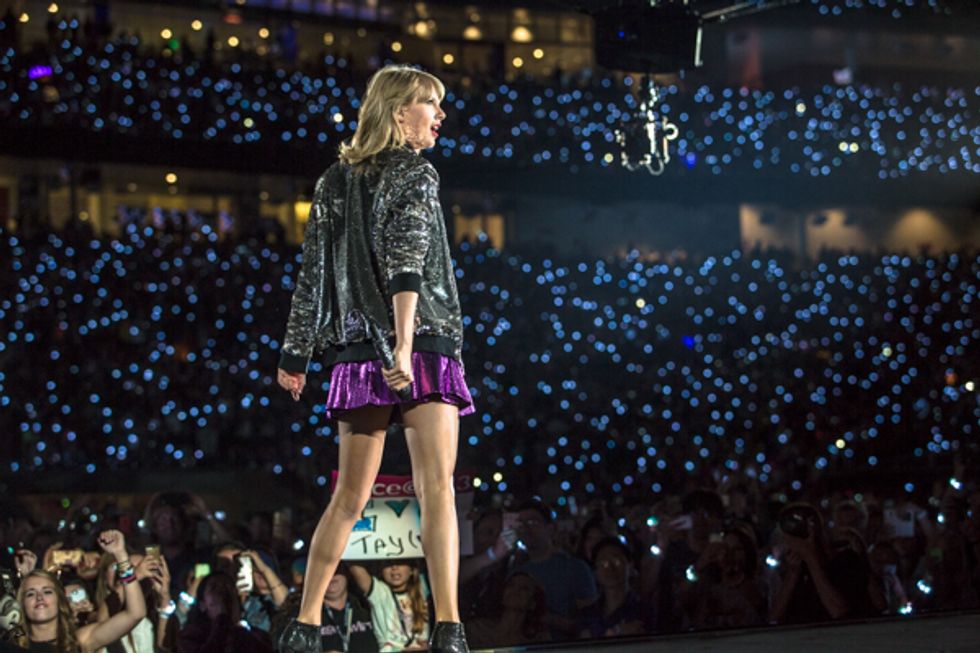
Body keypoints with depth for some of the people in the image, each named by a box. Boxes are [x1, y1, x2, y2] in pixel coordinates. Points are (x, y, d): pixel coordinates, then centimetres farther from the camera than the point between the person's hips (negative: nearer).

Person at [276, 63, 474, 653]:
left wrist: (296, 354, 19)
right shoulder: (415, 173, -2)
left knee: (350, 498, 12)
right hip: (423, 347, -6)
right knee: (437, 489, -12)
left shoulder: (334, 181, 16)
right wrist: (404, 344, -27)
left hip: (357, 353, 6)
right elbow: (407, 264, -17)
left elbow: (313, 273, 15)